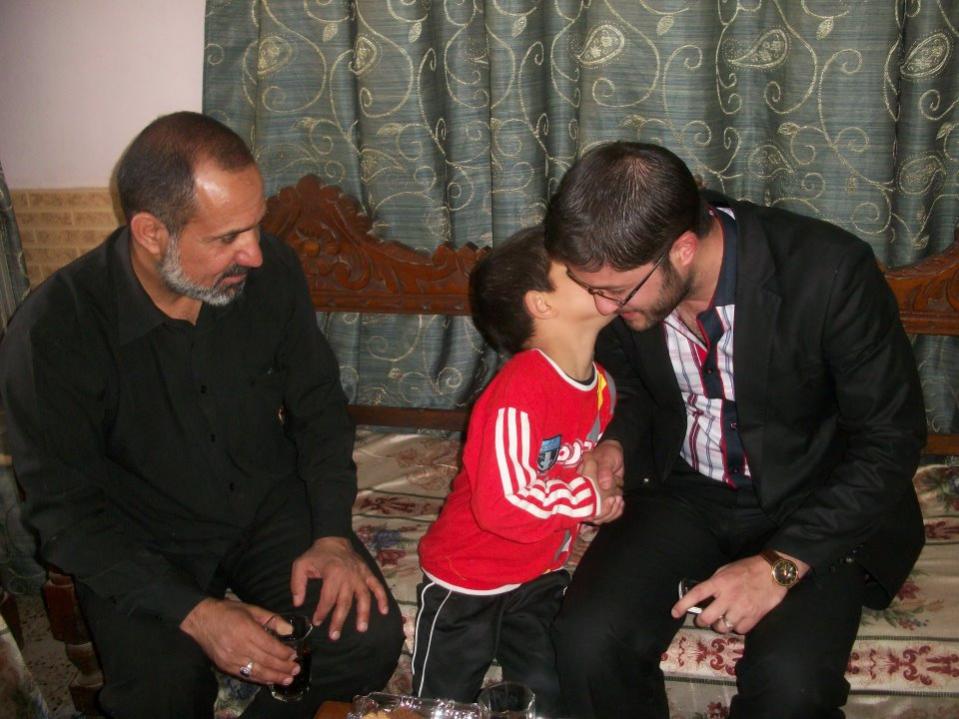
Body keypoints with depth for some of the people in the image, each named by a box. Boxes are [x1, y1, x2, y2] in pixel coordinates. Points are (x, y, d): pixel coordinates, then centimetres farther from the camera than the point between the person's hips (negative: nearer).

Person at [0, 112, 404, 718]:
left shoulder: (270, 270, -13)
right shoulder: (53, 330, -23)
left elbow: (318, 407, 2)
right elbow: (66, 511, -16)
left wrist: (333, 535, -11)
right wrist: (192, 612, -26)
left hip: (271, 506, 3)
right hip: (141, 544, -2)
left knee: (370, 639, -19)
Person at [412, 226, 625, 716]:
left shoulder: (601, 387, -4)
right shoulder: (520, 388, -30)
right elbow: (503, 502, -37)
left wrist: (605, 491, -7)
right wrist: (588, 499, -25)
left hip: (539, 577, 7)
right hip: (468, 584, -6)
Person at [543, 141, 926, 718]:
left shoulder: (830, 271, -25)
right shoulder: (620, 274, -12)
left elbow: (890, 439, -16)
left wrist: (781, 563, -22)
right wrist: (616, 443, -12)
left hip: (813, 503, -3)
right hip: (683, 491, 3)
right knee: (589, 641, -21)